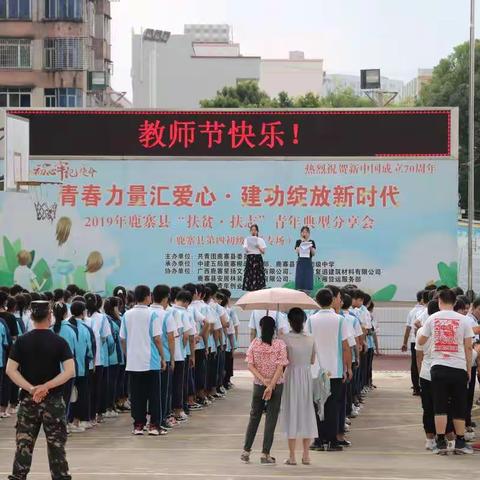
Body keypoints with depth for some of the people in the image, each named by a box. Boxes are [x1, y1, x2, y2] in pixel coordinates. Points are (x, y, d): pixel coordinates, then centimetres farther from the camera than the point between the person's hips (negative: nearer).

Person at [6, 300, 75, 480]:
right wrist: (46, 387, -17)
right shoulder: (59, 342, -6)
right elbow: (70, 371, -17)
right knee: (56, 445, 7)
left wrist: (31, 389, -15)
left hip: (28, 400, 1)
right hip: (53, 401, -1)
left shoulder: (21, 341, -1)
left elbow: (10, 370, -10)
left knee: (23, 445, 7)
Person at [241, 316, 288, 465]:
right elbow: (280, 367, -14)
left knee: (254, 416, 15)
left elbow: (250, 366, -8)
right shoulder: (280, 344, -9)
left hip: (258, 385, 2)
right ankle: (265, 454, 1)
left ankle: (246, 451, 17)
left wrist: (263, 379, -12)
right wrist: (271, 385, -16)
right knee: (271, 419, 3)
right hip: (276, 385, -2)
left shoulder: (255, 344, -4)